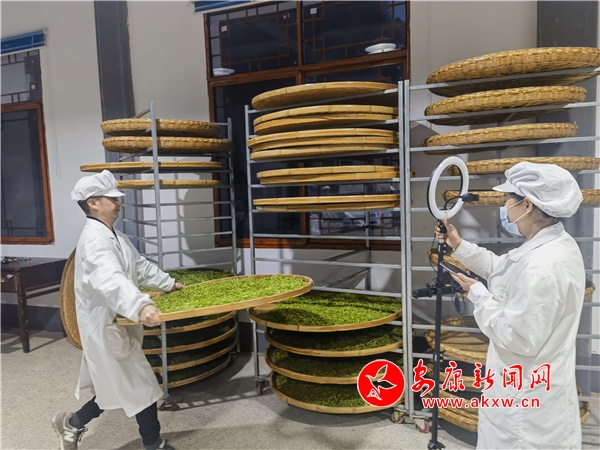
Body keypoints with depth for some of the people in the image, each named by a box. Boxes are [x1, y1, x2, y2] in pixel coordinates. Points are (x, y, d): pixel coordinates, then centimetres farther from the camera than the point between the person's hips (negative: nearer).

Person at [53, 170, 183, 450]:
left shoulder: (115, 236, 10)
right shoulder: (94, 239, -24)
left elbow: (139, 265, 22)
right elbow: (110, 279, -42)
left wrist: (169, 284, 24)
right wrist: (141, 305, -56)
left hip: (117, 324, 10)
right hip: (106, 326, -10)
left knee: (116, 388, 21)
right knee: (143, 387, 3)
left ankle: (73, 424, 39)